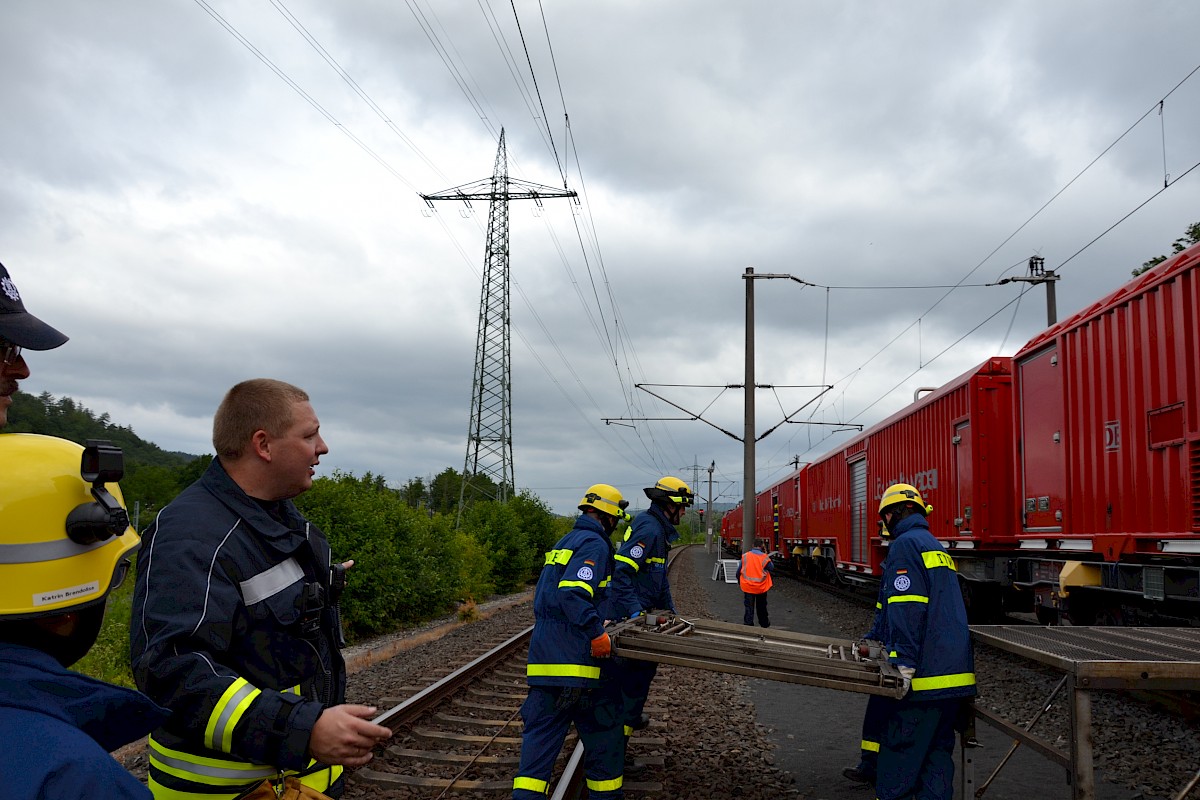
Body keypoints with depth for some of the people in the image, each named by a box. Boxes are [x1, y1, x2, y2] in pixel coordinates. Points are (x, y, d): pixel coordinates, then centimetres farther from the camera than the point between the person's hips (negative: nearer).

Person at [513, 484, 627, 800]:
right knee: (602, 725, 8)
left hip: (544, 652, 8)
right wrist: (596, 632, -23)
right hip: (577, 654, -8)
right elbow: (573, 592, -23)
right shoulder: (595, 544, -9)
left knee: (542, 726, 6)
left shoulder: (563, 543, 20)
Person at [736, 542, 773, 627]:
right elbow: (772, 568, 1)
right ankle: (764, 624, 33)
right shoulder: (764, 557, -12)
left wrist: (739, 582, 15)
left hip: (748, 587, 0)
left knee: (749, 607, 7)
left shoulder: (745, 556, -7)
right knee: (761, 607, 18)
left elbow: (739, 571, 0)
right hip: (761, 587, 0)